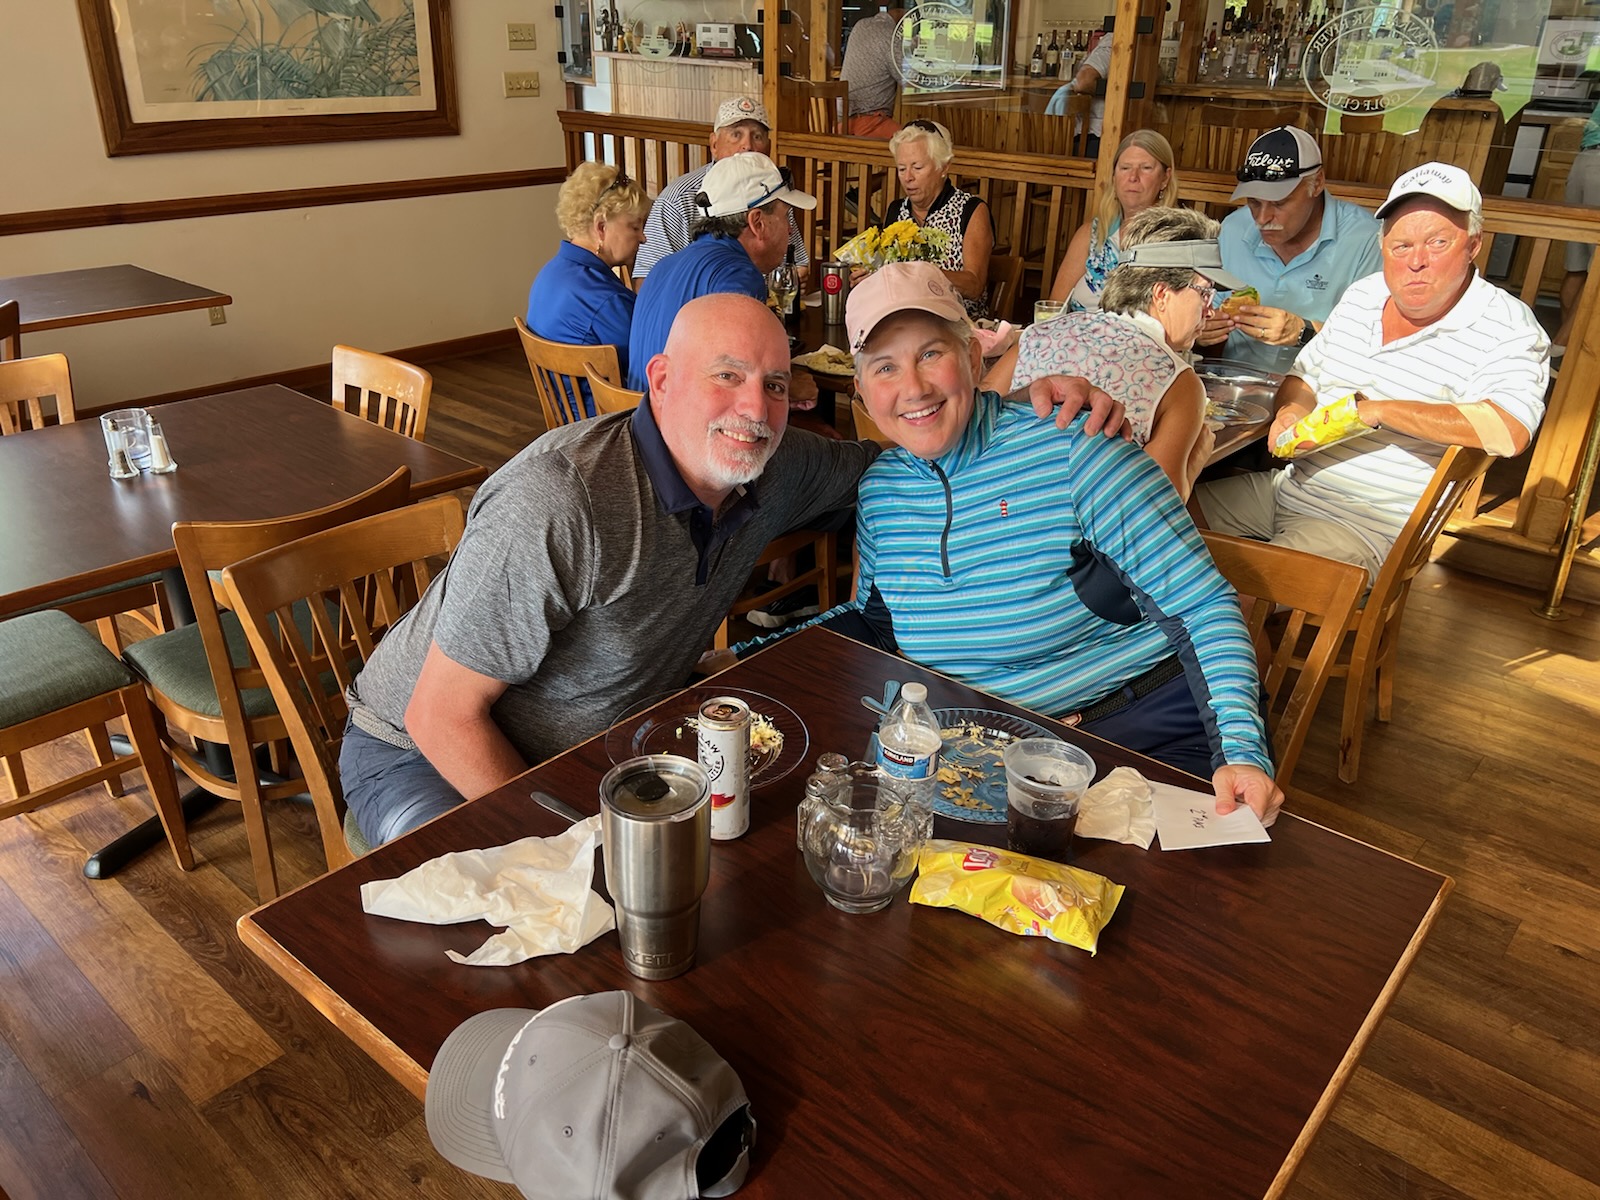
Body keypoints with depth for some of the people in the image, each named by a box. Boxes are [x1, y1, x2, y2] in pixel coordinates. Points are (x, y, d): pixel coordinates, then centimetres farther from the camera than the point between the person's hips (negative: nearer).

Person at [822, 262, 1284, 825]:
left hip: (1150, 738, -4)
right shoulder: (877, 488, 2)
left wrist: (1243, 751, -28)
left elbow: (1205, 606, -15)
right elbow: (870, 616, 20)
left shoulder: (1069, 449, -15)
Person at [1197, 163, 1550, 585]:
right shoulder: (1363, 295, 11)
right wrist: (1292, 408, -4)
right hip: (1288, 485, 7)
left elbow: (1509, 432, -27)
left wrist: (1378, 410, -27)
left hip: (1371, 528, -7)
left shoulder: (1506, 328, -11)